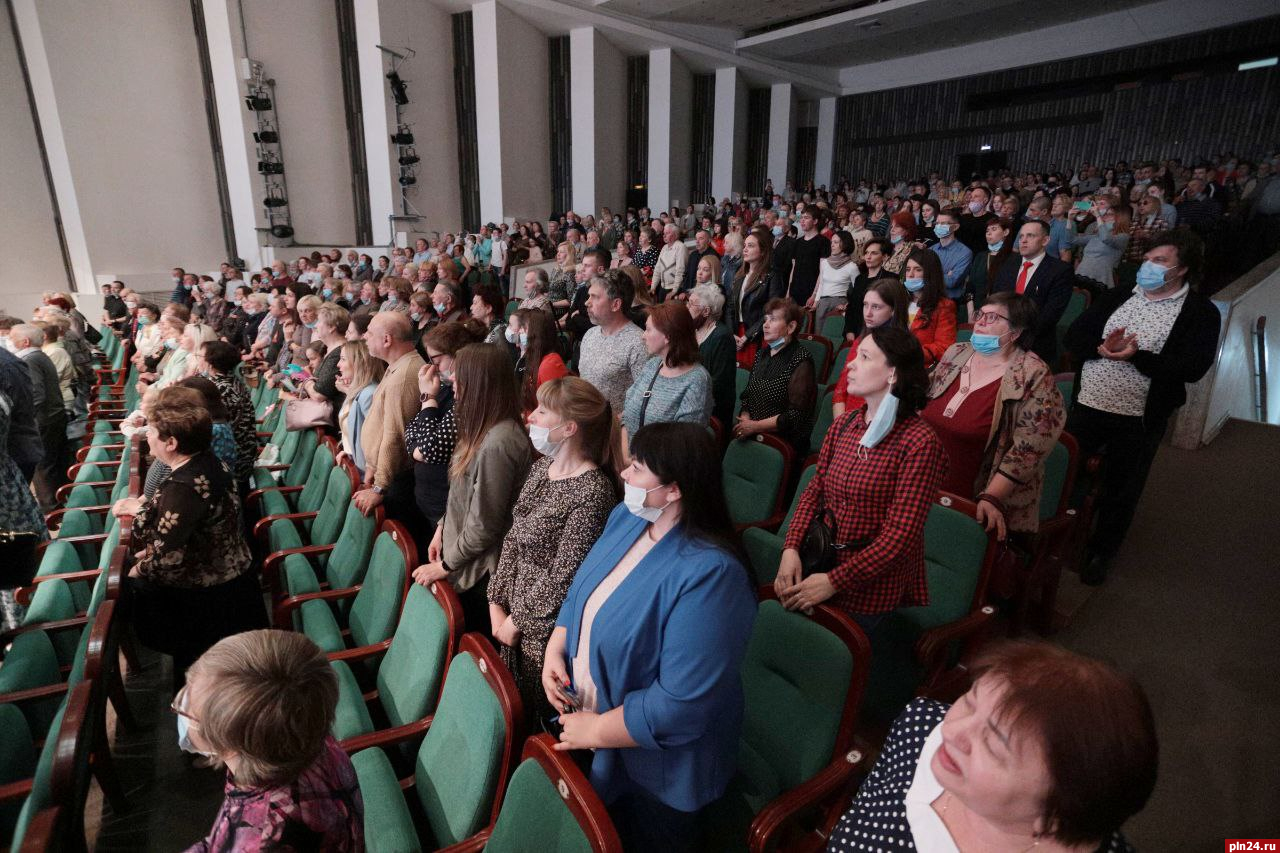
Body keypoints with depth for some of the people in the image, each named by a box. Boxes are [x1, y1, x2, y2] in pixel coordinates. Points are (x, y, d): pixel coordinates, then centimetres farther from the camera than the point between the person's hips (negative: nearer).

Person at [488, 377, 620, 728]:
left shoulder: (593, 493, -24)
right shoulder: (541, 467, 2)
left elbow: (563, 578, -21)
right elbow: (513, 539, 7)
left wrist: (517, 621, -11)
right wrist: (497, 603, 3)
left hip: (548, 627, -7)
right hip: (515, 613, 7)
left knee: (534, 719, 11)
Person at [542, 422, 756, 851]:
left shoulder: (708, 575, -34)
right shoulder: (625, 517, -8)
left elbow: (680, 704, -34)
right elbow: (581, 590, 6)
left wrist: (593, 732, -23)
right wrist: (555, 649, -8)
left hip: (657, 767, -6)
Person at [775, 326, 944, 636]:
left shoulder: (919, 442, -18)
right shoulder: (843, 425, 2)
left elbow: (900, 535, -20)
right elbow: (814, 491, 6)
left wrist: (833, 582, -21)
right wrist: (791, 548, -10)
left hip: (871, 589, -5)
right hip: (820, 565, 6)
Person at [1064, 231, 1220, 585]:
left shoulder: (1201, 312, -4)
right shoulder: (1117, 298, 8)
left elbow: (1193, 368, -15)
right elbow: (1073, 337, 3)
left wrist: (1136, 355, -24)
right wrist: (1102, 348, -17)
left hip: (1139, 419, -3)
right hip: (1086, 406, 3)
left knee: (1119, 491, 11)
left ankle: (1101, 552, 30)